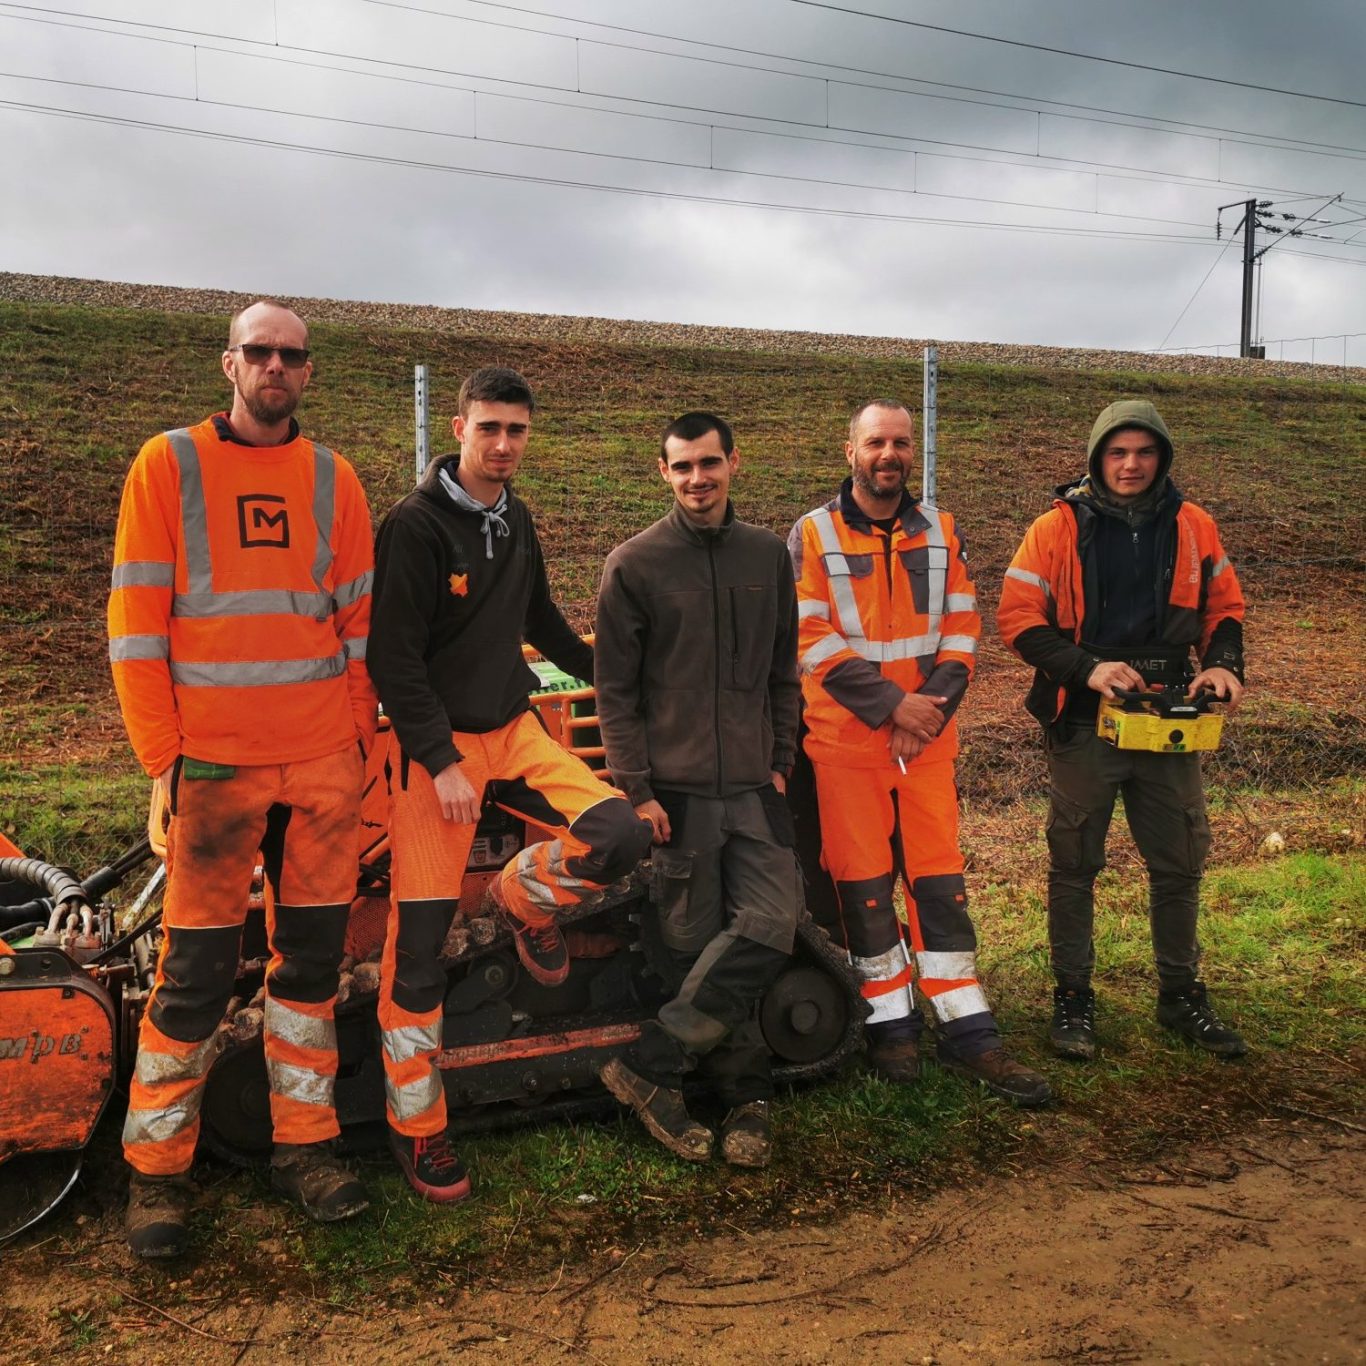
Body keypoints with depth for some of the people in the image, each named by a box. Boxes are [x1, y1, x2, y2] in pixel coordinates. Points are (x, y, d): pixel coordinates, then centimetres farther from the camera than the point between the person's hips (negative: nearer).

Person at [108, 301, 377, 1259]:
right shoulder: (169, 465, 1)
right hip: (215, 763, -3)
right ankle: (158, 1171, 16)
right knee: (197, 971, 1)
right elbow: (134, 621, -2)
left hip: (325, 763, 3)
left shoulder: (333, 479, 9)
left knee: (313, 955, 9)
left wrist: (359, 733, 5)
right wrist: (164, 752, -8)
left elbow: (359, 618, 11)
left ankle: (304, 1144, 23)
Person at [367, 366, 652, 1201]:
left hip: (514, 729, 6)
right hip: (436, 745, -6)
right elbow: (393, 658, -16)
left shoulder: (515, 520, 10)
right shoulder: (416, 525, -11)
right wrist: (442, 761, -21)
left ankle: (527, 899, 17)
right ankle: (417, 1126, 12)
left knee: (623, 835, -16)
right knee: (420, 942, -4)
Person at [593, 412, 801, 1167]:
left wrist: (781, 758, 7)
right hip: (677, 789, -3)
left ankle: (649, 1064, 0)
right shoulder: (634, 564, -1)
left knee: (769, 926, -10)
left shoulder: (767, 555, 9)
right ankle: (745, 1093, 19)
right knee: (696, 945, 2)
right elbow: (616, 689, -3)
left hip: (754, 785, 3)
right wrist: (637, 787, -8)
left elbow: (783, 671, 14)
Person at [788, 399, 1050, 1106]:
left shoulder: (940, 531, 9)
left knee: (940, 879, 5)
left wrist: (932, 705, -9)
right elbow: (813, 640, -10)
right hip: (846, 736, -3)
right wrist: (892, 705, -15)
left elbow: (962, 628, 6)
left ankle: (967, 1033, 11)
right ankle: (891, 1025, 16)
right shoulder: (812, 535, -2)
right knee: (864, 883, 3)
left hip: (929, 734, 3)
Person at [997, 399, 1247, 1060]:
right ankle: (1072, 998, 20)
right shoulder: (1059, 527, -6)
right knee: (1074, 864, 6)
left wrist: (1223, 663, -6)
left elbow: (1223, 606, 14)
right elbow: (1017, 615, -10)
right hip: (1084, 726, -3)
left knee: (1180, 863, 11)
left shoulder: (1193, 526, 5)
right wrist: (1086, 668, -22)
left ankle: (1181, 994, 28)